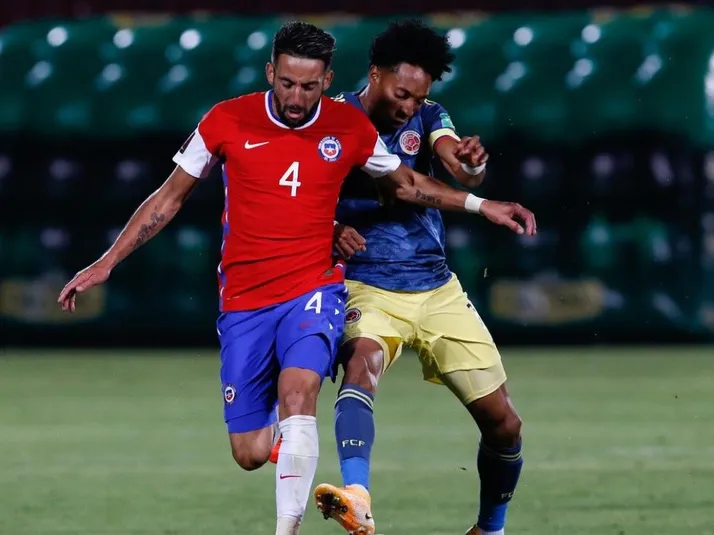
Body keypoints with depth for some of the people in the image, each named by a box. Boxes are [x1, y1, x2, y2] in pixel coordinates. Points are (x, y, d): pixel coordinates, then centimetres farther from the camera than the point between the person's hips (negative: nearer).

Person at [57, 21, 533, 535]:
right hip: (243, 300, 1)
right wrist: (107, 262, 3)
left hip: (313, 288, -1)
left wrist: (478, 204, 9)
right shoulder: (228, 121, -5)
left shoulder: (350, 127, -2)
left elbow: (406, 182, 17)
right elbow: (171, 197, 5)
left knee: (298, 390, -31)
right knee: (250, 454, 1)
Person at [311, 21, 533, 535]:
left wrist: (472, 163, -42)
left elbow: (463, 172, -18)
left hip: (437, 289, 4)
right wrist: (330, 230, -21)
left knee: (503, 422, 2)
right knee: (363, 360, -37)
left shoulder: (426, 117, 1)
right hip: (368, 288, -4)